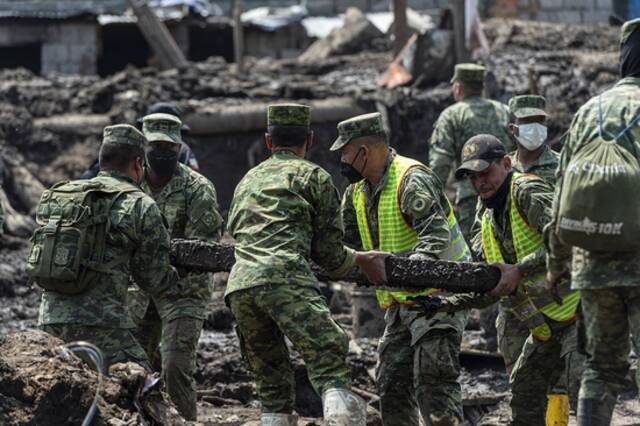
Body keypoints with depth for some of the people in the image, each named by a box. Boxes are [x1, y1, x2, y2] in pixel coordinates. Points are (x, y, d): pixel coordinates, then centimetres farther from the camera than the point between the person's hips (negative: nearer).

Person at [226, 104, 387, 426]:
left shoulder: (247, 181, 30)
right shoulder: (314, 176, 14)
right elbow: (329, 252, 11)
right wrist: (362, 260, 30)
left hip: (239, 285, 6)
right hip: (285, 278, -5)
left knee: (272, 387, 12)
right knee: (330, 366, -15)